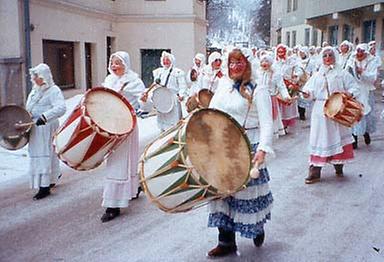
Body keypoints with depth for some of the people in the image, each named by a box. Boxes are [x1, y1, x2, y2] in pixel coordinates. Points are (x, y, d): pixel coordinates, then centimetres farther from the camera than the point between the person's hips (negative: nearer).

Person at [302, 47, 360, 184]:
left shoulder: (342, 73, 4)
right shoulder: (317, 75, 12)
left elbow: (354, 88, 2)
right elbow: (311, 91, 6)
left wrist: (350, 93, -19)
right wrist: (307, 93, -16)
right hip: (320, 111, 2)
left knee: (338, 137, 7)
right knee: (319, 139, 0)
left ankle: (339, 166, 27)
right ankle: (315, 172, 2)